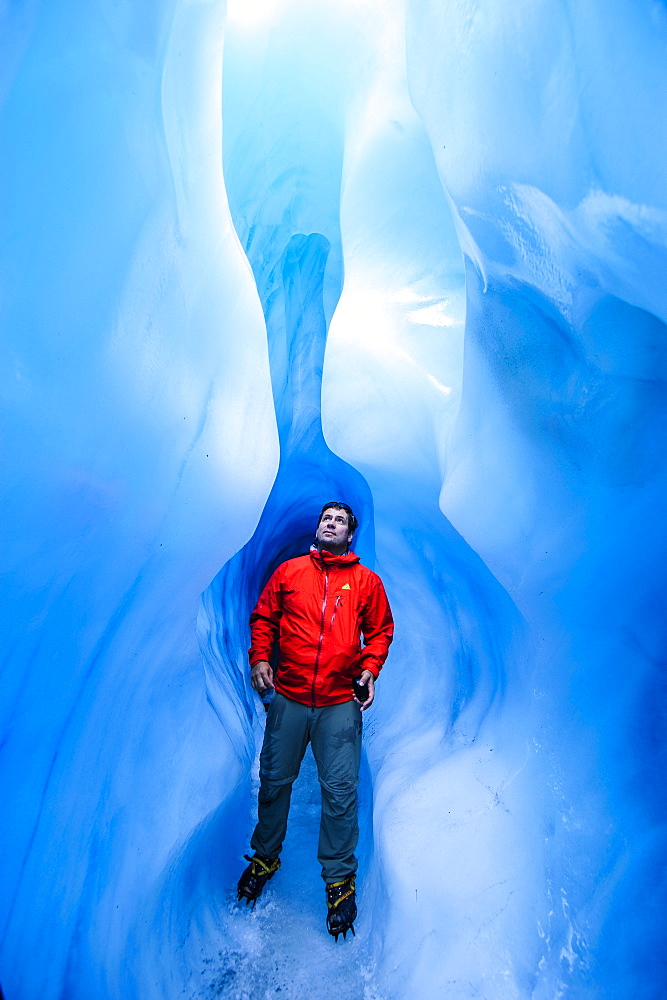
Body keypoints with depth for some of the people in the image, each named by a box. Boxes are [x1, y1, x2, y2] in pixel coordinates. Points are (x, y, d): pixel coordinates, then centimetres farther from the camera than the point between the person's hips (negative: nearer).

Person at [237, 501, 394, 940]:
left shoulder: (367, 581, 5)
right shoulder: (289, 571, 6)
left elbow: (381, 630, 9)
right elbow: (263, 618, 11)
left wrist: (370, 668, -5)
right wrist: (260, 658, -2)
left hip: (340, 703, -1)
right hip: (288, 697, 2)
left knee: (340, 790, 4)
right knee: (274, 780, 15)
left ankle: (340, 878, 25)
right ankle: (265, 857, 39)